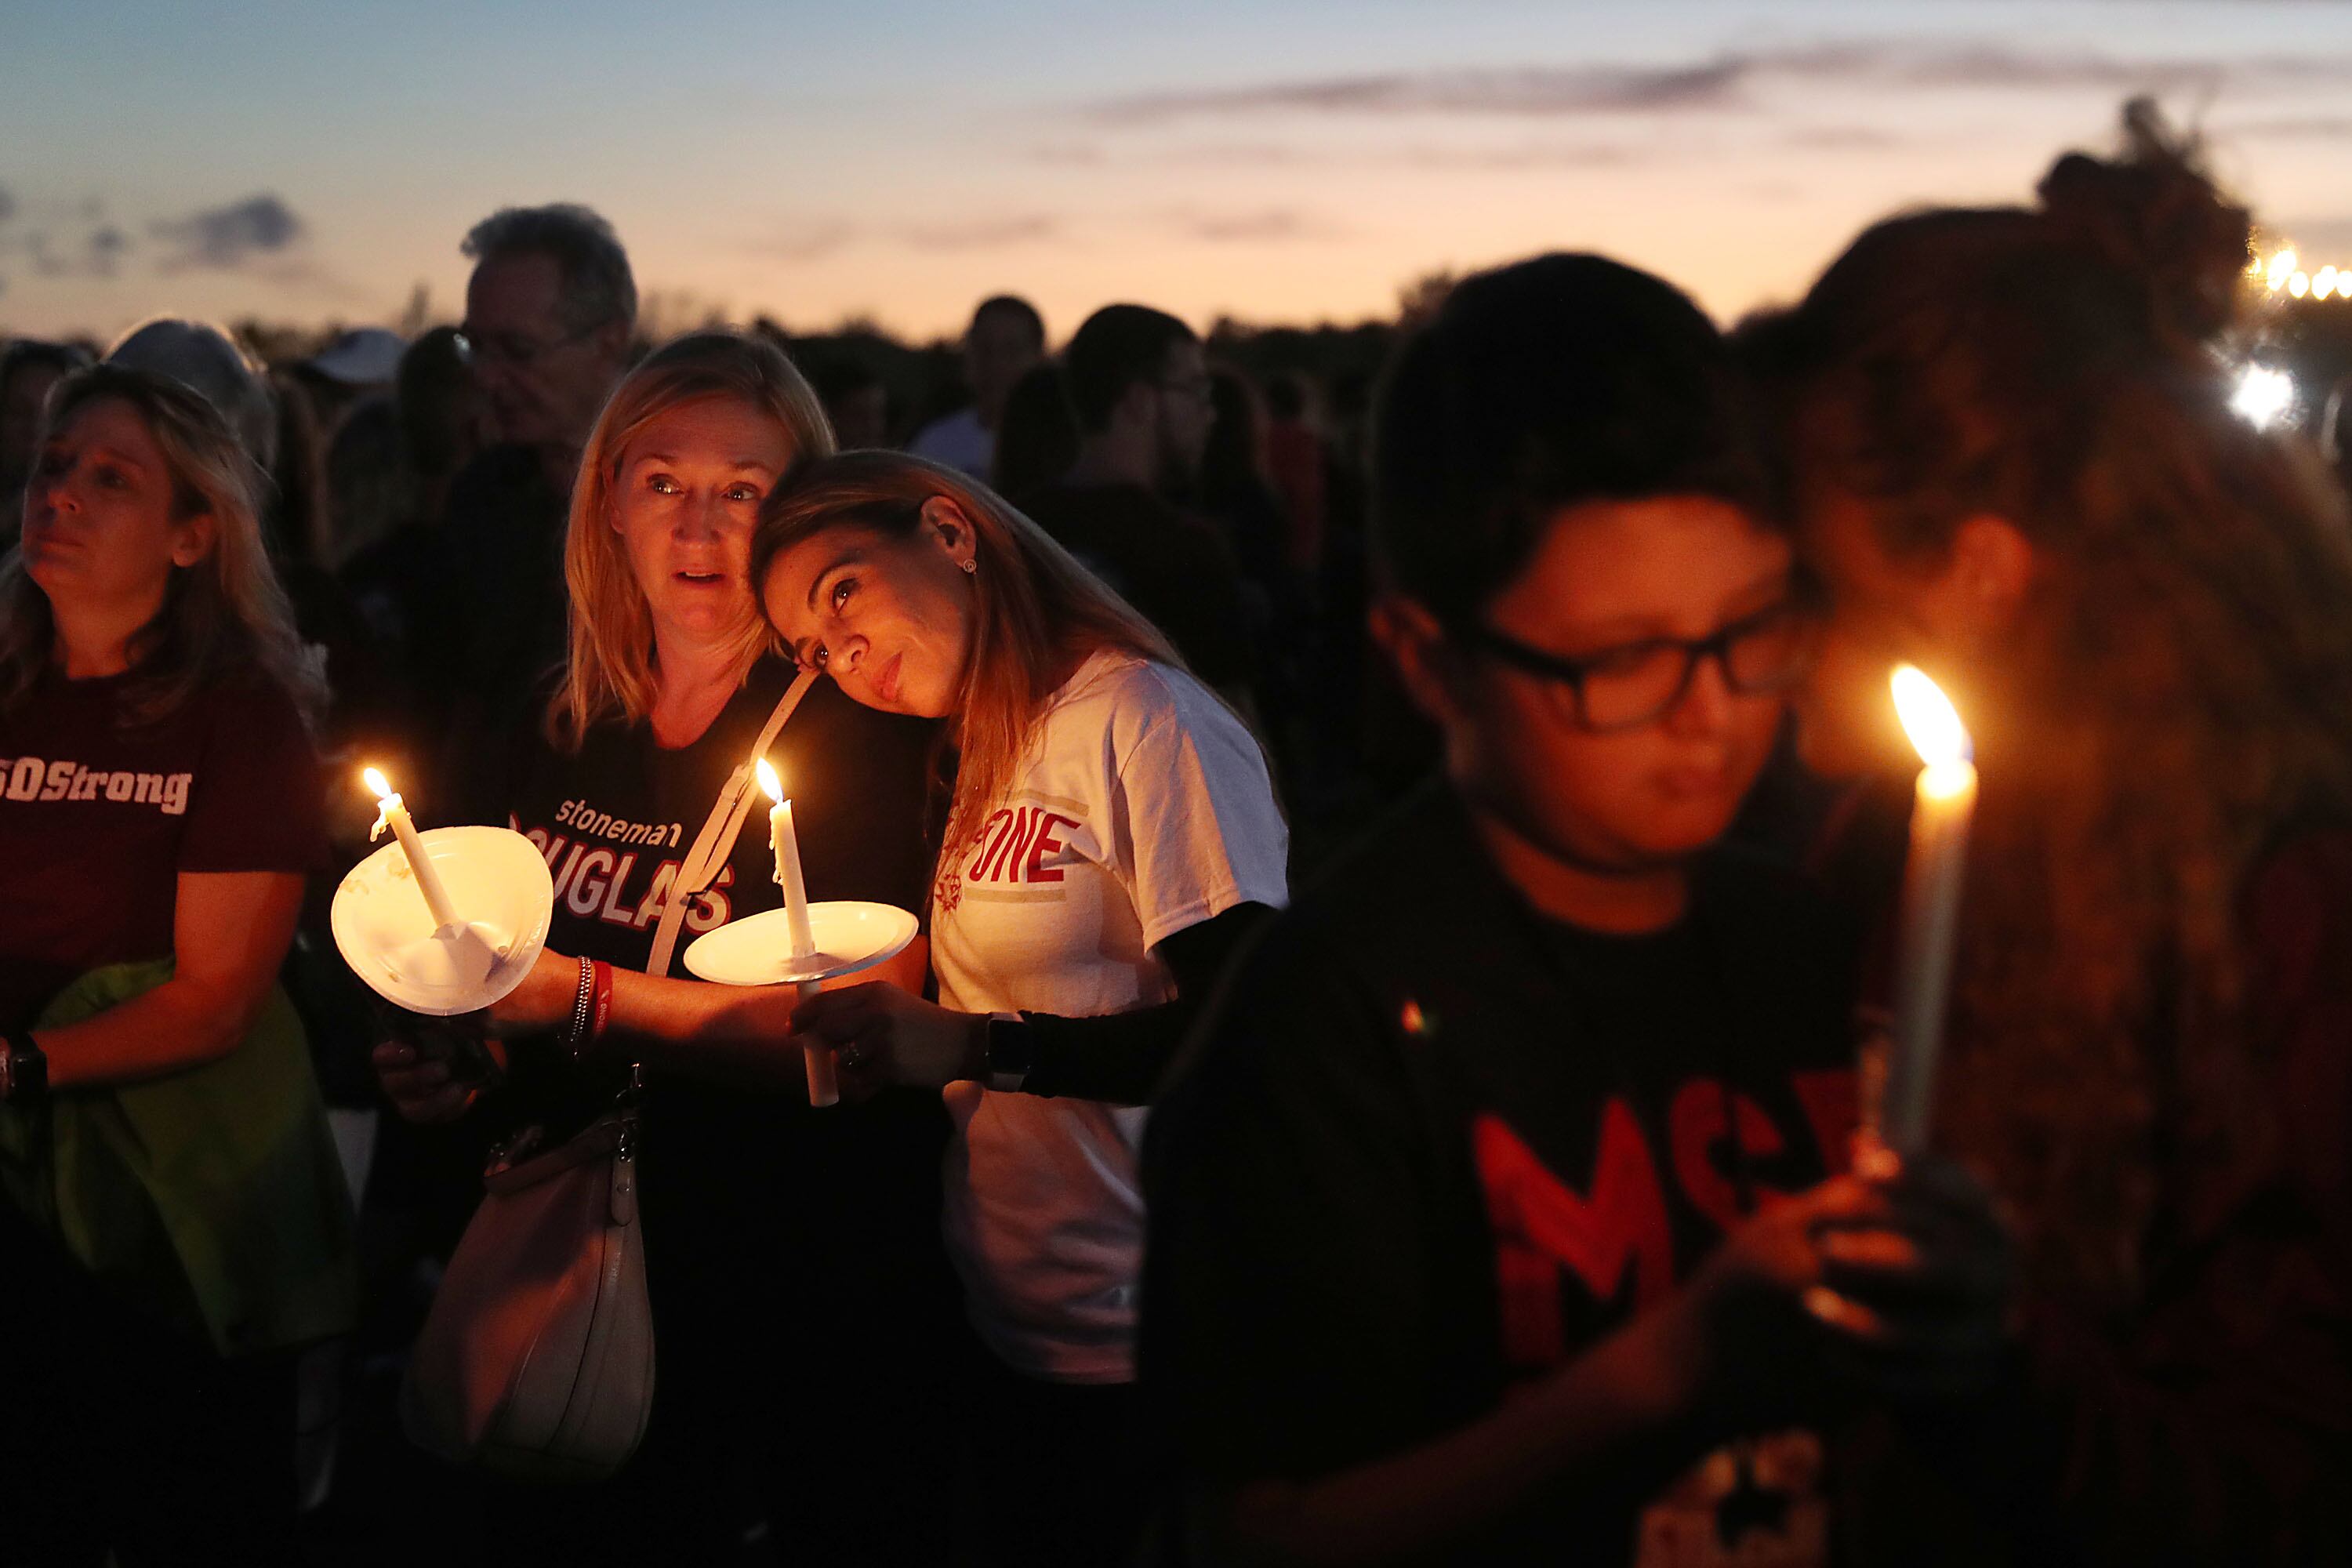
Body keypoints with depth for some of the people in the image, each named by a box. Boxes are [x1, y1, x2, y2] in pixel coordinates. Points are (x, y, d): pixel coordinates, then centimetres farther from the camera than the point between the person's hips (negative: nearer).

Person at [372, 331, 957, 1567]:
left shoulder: (853, 732, -14)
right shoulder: (560, 736, 5)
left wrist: (589, 998, -25)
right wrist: (458, 1067, 0)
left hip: (812, 1313, -5)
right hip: (587, 1273, 5)